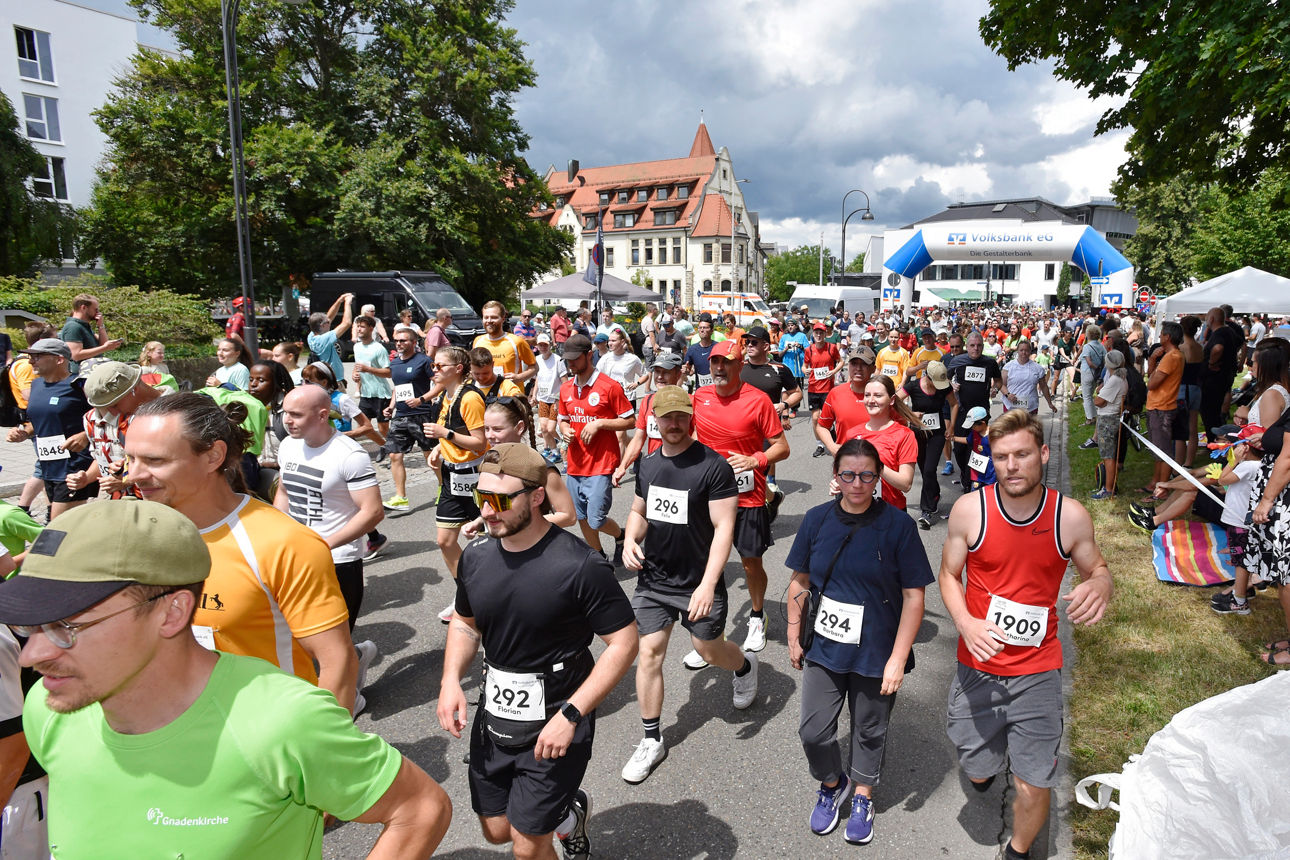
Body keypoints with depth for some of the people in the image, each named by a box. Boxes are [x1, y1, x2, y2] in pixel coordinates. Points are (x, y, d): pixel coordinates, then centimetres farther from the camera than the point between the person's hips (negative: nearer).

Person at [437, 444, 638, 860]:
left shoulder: (581, 566, -23)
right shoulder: (475, 556, -5)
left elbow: (624, 643, -18)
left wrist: (569, 716, -22)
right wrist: (451, 678, -6)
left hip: (553, 726, -6)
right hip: (493, 717, 6)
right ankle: (569, 809, 46)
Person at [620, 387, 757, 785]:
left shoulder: (713, 466, -16)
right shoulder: (647, 464, 3)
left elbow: (723, 528, -17)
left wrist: (708, 584, -23)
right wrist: (631, 539, -4)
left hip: (698, 583, -4)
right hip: (652, 578, 4)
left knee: (709, 651, 13)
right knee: (648, 654, 3)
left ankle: (745, 666, 49)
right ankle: (652, 740, 20)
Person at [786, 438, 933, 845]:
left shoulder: (898, 525, -15)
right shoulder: (817, 519, -7)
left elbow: (913, 596, -12)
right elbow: (800, 582, 3)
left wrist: (898, 658, -14)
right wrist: (794, 638, 7)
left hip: (876, 654, -2)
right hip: (824, 648, 2)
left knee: (869, 731, 18)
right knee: (813, 731, 7)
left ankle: (863, 796, 45)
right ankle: (832, 784, 39)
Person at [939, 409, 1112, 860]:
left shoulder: (1071, 516, -10)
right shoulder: (969, 509, -11)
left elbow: (1099, 570, 6)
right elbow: (948, 575, 0)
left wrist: (1099, 586, -19)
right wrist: (965, 622, -19)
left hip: (1037, 673, 0)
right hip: (977, 666, 1)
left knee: (1033, 787, 4)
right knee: (976, 770, 16)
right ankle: (987, 765, 55)